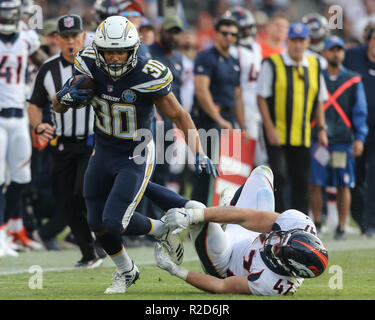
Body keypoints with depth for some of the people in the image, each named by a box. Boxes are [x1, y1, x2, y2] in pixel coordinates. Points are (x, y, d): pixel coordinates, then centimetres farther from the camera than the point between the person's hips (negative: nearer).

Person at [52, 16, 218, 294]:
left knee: (115, 222, -16)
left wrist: (199, 154, -26)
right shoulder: (90, 66, -15)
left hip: (136, 158, -5)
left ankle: (165, 230, 14)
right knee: (98, 224, 10)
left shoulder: (148, 77, -26)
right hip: (103, 153, 5)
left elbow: (180, 117, -15)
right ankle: (126, 272, 36)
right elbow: (58, 107, -2)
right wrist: (65, 98, -26)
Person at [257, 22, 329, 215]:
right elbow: (262, 98, -6)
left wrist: (321, 129, 8)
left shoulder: (314, 66, 9)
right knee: (278, 175, -13)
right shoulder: (272, 64, -4)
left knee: (301, 181, 5)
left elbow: (319, 101, 16)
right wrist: (269, 128, -13)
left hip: (302, 135, 4)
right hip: (277, 133, -4)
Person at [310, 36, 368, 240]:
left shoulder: (353, 81, 8)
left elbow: (360, 111, 5)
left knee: (344, 186, -1)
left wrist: (359, 138, -5)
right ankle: (316, 223, 11)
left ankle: (341, 227, 6)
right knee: (315, 184, -2)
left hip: (343, 140, 0)